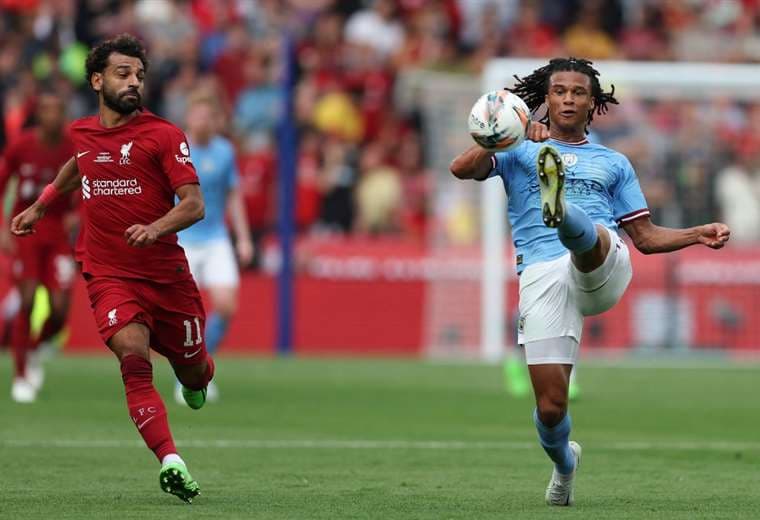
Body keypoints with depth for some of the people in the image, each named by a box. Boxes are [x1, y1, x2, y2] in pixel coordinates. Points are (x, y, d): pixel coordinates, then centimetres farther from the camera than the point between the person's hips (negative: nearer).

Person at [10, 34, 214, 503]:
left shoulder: (163, 134, -7)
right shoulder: (82, 132, 7)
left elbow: (194, 204, -14)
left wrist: (155, 228, -32)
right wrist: (40, 206, 35)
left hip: (166, 273, -1)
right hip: (109, 274, 1)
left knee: (193, 372, 11)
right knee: (133, 355, -24)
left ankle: (199, 377, 51)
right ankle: (171, 462, -31)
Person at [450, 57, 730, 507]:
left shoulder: (613, 163, 29)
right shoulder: (520, 152, 22)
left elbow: (646, 237, 29)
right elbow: (463, 168, 3)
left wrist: (699, 234, 12)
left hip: (603, 267, 0)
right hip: (542, 276, 0)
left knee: (587, 236, -38)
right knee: (551, 407, -7)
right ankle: (564, 462, 24)